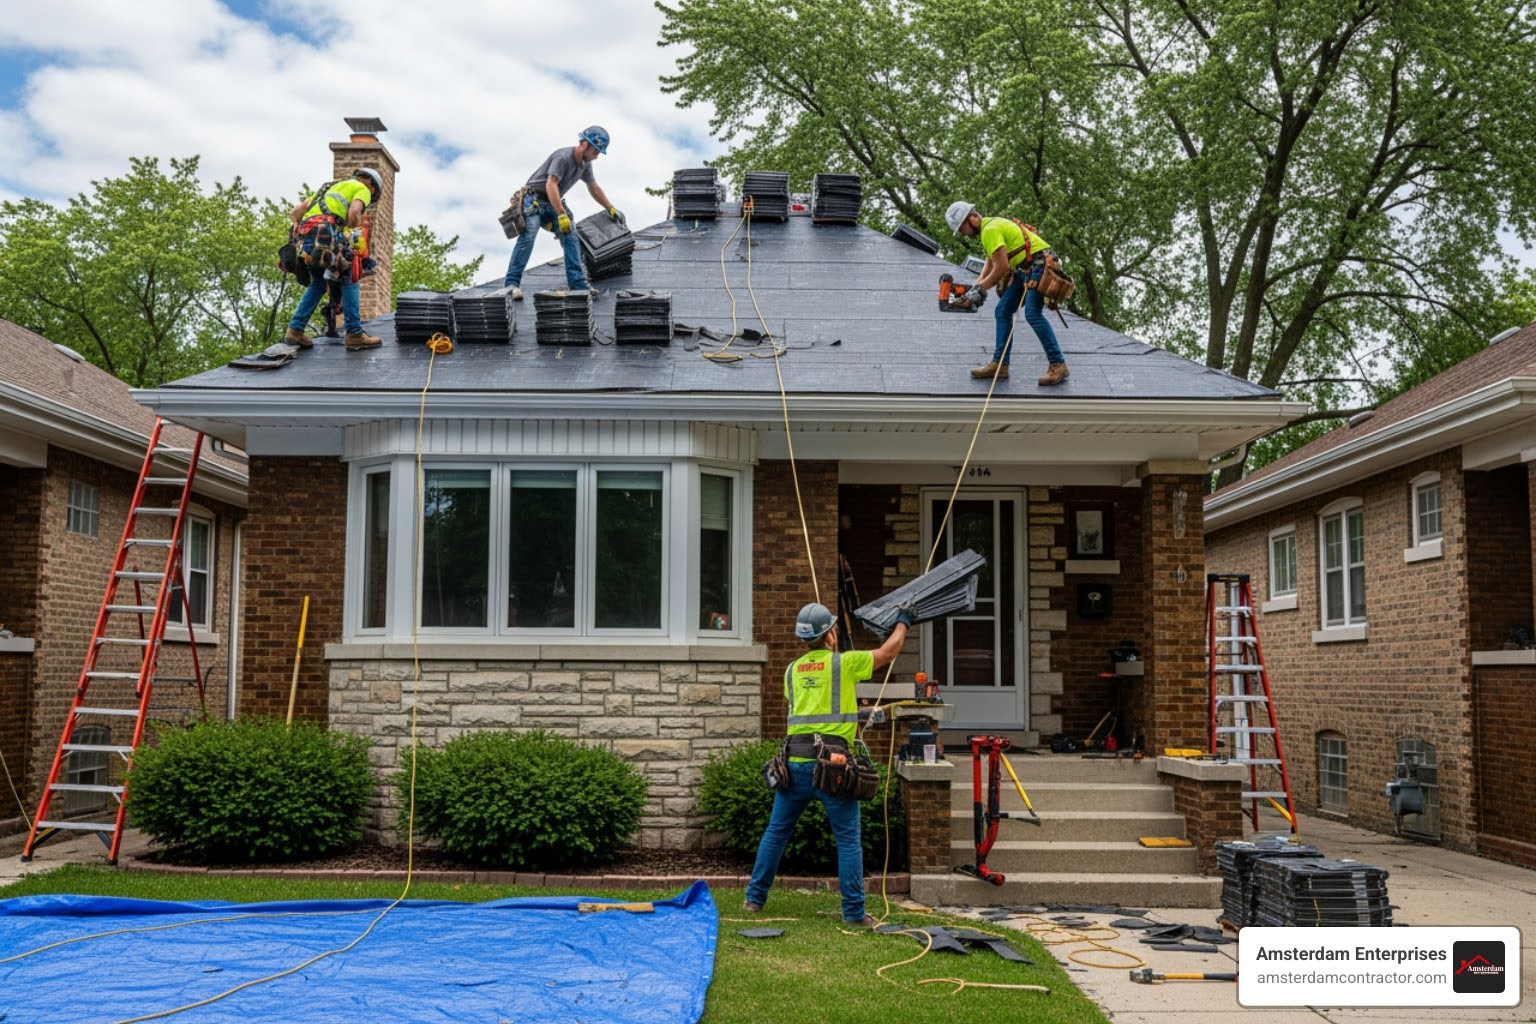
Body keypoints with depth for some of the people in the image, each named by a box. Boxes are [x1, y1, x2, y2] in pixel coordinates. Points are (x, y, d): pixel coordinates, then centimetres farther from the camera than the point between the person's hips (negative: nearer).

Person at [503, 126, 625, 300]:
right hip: (534, 200, -8)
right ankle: (512, 283, -31)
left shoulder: (585, 164, 7)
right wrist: (561, 214, -41)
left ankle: (578, 285, -9)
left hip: (553, 204, 8)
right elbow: (551, 185, -33)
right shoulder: (563, 157, -23)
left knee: (571, 238, -7)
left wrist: (611, 209, 27)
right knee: (528, 235, -25)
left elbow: (594, 188, 22)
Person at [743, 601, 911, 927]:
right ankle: (854, 911, 1)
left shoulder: (792, 670, 14)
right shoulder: (843, 663, -1)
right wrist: (903, 622, 28)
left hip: (795, 762, 5)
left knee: (776, 831, 15)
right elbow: (888, 652, 10)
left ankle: (755, 898, 20)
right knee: (848, 839, 2)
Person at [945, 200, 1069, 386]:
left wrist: (981, 287, -9)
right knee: (1003, 311, 8)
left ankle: (1058, 366, -21)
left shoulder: (990, 230, -16)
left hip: (1039, 264, -11)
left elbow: (1002, 268, -21)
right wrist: (979, 282, 6)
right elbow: (991, 261, 22)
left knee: (1033, 314, -21)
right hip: (1025, 268, 11)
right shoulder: (991, 224, 17)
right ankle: (999, 365, 9)